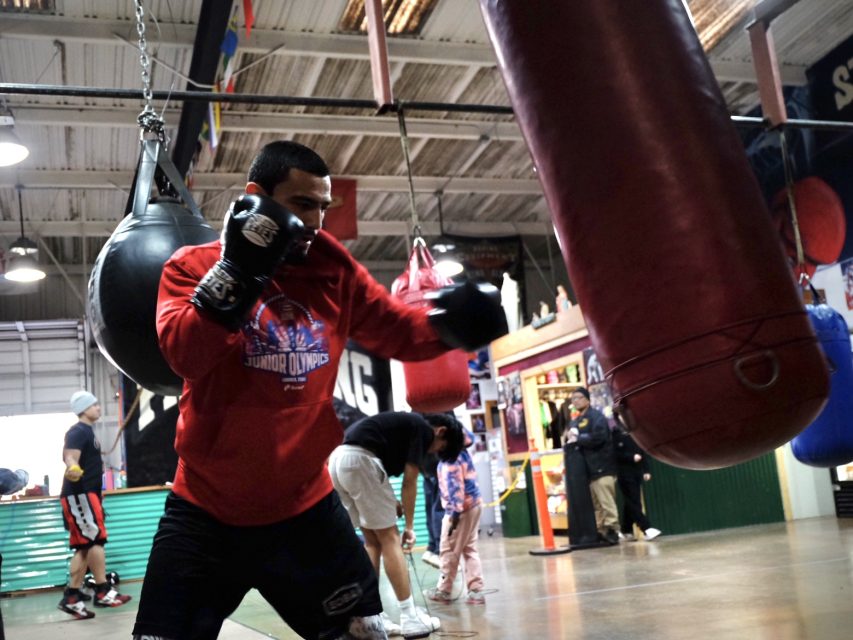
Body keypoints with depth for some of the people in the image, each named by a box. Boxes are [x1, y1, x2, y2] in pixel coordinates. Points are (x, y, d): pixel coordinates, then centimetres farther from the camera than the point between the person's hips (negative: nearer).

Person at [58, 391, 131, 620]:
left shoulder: (87, 431, 18)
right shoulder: (79, 431, -12)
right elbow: (70, 456, -30)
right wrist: (72, 469, -53)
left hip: (86, 494, 10)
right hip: (79, 495, -10)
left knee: (85, 546, 8)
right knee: (96, 539, -11)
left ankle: (71, 598, 8)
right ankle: (103, 591, -7)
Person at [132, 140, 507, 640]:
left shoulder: (336, 271, 1)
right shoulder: (192, 265, -6)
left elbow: (399, 331, 8)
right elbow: (183, 355, -21)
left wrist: (451, 322, -12)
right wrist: (237, 272, -28)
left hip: (306, 507, 3)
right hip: (206, 512, -2)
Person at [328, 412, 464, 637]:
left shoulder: (407, 423, 28)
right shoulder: (424, 429, 3)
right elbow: (409, 482, 0)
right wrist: (409, 526, 7)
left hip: (337, 459, 9)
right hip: (359, 459, -9)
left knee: (373, 541, 15)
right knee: (389, 539, -1)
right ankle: (410, 618, 3)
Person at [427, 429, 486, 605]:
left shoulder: (450, 459, -16)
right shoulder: (461, 450, 8)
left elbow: (456, 485, -21)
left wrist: (456, 512, -23)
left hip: (461, 507, -9)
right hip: (474, 503, 9)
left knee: (449, 550, 4)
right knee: (470, 548, 12)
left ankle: (444, 591, 14)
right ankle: (476, 591, 8)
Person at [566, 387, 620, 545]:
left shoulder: (596, 416, -4)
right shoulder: (574, 422, 21)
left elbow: (598, 437, -19)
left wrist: (578, 439, -11)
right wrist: (571, 439, 0)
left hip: (601, 467, -8)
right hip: (586, 469, 8)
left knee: (606, 502, -9)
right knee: (593, 504, 7)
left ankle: (611, 530, -6)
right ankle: (599, 531, 11)